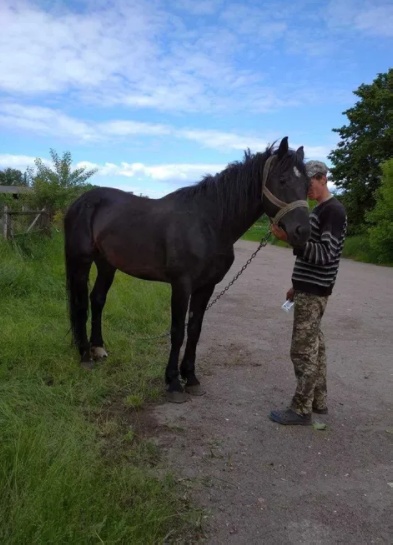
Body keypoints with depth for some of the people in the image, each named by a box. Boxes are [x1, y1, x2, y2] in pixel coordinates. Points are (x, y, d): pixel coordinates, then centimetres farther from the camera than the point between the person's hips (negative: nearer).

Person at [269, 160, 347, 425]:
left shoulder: (334, 210, -14)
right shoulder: (319, 210, 16)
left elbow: (325, 254, -23)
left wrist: (291, 239, -33)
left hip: (314, 292, -10)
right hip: (309, 289, 10)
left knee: (303, 350, -4)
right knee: (315, 346, 15)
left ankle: (301, 410, 6)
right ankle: (319, 401, 26)